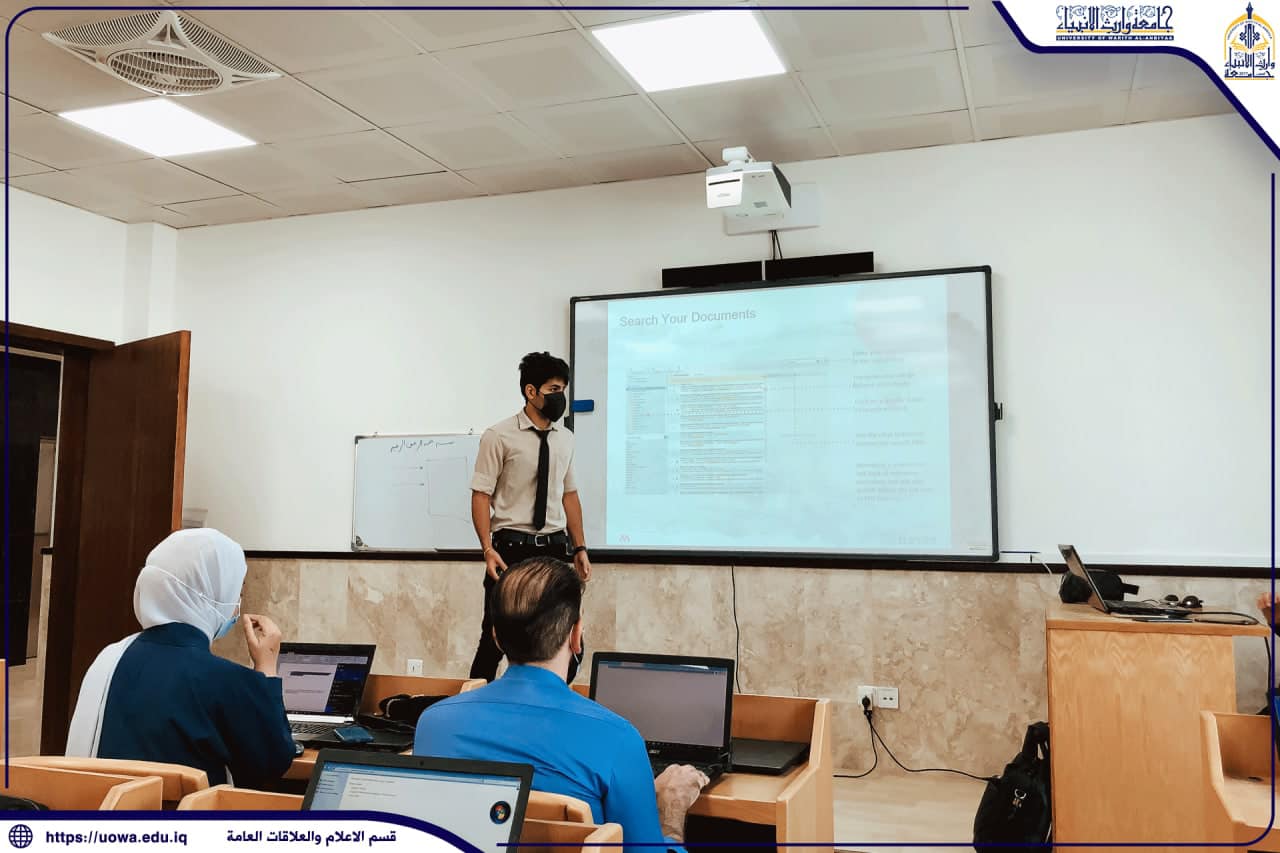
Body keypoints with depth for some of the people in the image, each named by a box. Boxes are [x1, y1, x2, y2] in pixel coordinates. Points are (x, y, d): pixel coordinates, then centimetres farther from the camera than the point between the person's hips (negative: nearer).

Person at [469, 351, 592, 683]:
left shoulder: (565, 439, 8)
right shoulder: (499, 437, -7)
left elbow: (569, 495, 13)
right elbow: (481, 495, -8)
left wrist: (580, 548, 9)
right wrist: (488, 550, -17)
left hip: (555, 548, 5)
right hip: (512, 549, -5)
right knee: (496, 639, 3)